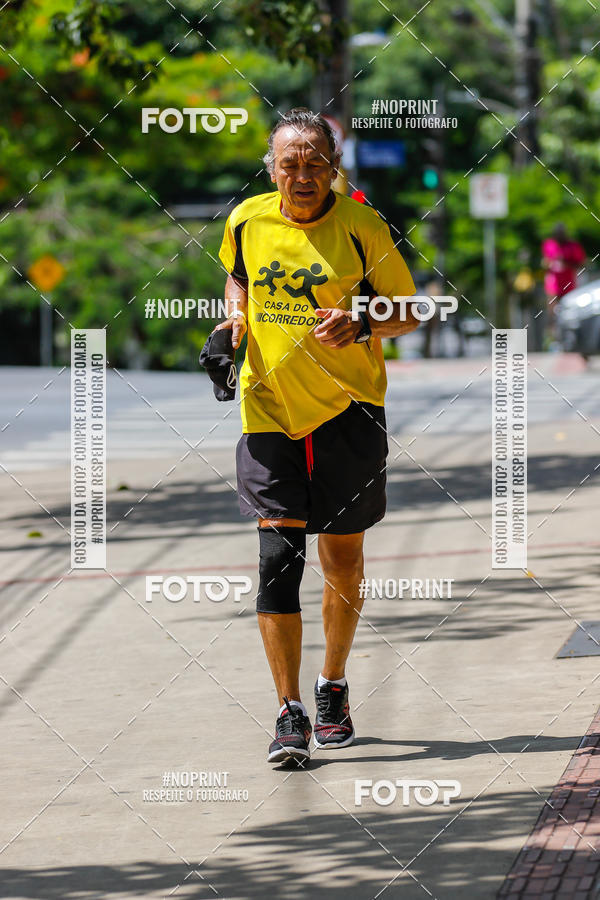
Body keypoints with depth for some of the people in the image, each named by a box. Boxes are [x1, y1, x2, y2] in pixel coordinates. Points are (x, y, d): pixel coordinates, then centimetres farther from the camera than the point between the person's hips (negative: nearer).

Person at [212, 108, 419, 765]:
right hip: (269, 409, 1)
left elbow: (407, 312, 0)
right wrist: (237, 316, 2)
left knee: (341, 560, 8)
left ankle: (333, 688, 31)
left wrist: (361, 327, -19)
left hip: (348, 410, -1)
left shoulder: (361, 228, -8)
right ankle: (290, 715, -9)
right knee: (277, 555, -11)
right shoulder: (247, 221, 0)